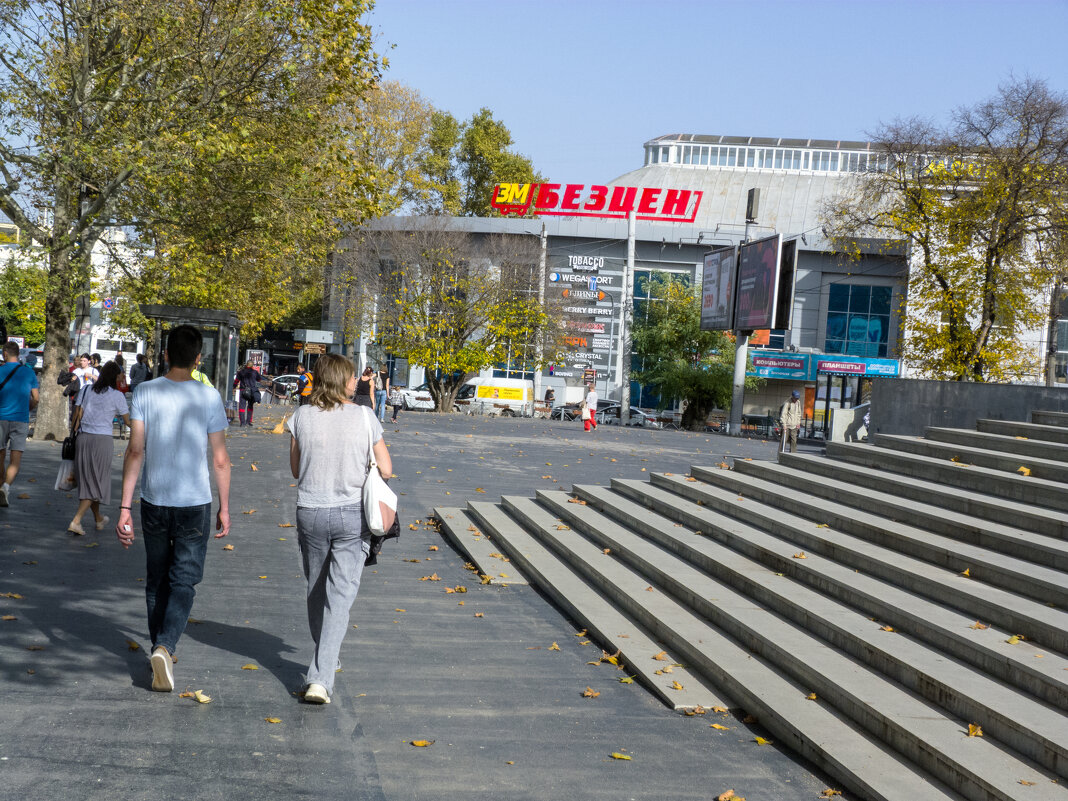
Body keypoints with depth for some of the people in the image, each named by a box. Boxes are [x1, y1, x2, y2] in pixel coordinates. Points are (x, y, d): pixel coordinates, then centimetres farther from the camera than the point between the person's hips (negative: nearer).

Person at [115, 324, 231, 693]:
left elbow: (135, 451, -7)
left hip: (153, 501, 2)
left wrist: (124, 506, -4)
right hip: (195, 502, -2)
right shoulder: (209, 398, -6)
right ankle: (165, 646, -17)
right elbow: (221, 460, -4)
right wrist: (224, 508, 6)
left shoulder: (145, 393, -4)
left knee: (157, 579, 16)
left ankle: (162, 648, 27)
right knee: (183, 580, 2)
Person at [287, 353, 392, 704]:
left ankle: (324, 661, 38)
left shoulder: (302, 417, -4)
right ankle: (320, 678, -9)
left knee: (316, 592, 20)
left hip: (310, 513, 2)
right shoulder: (365, 418, -8)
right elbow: (386, 470, -3)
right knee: (339, 597, -1)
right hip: (352, 516, -2)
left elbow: (295, 469, 5)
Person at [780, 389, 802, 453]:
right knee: (784, 440, -4)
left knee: (794, 441, 1)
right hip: (787, 425, -5)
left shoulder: (798, 402, 10)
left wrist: (798, 423, 12)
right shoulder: (787, 403, -10)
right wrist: (784, 424, -19)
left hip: (794, 426, 5)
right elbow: (783, 414, -13)